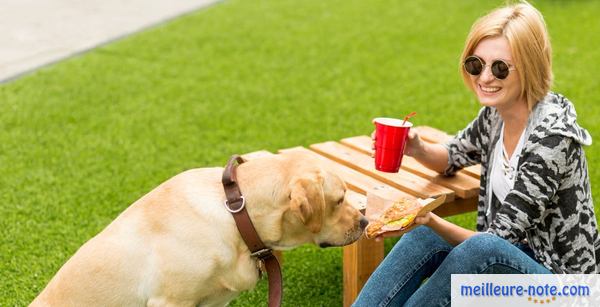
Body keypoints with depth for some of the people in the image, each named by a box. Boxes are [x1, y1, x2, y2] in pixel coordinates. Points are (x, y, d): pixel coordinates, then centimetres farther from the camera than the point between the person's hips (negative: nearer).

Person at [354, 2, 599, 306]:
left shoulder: (551, 137, -25)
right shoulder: (496, 114, -3)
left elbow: (497, 242, -24)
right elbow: (454, 156, 16)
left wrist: (433, 221, -38)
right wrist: (418, 150, -6)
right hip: (516, 256, 7)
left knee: (483, 248, -34)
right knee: (424, 238, -16)